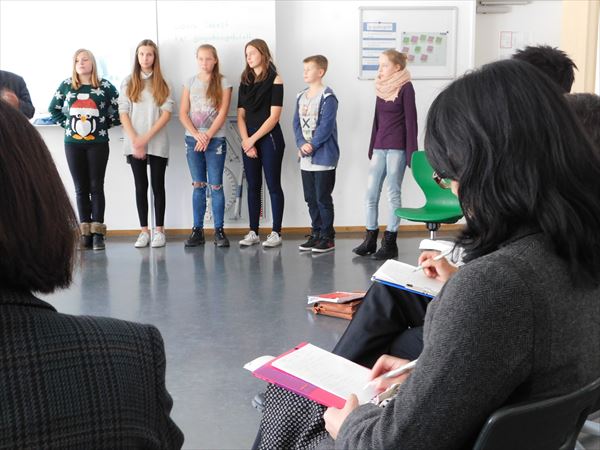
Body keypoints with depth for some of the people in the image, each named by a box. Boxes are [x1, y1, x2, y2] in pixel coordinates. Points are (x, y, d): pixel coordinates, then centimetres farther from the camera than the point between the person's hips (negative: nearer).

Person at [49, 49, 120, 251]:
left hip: (98, 143, -2)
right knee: (81, 188, 5)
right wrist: (66, 124, 5)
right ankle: (85, 233, 9)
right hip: (73, 143, 2)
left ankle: (97, 233, -1)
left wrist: (106, 124, -1)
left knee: (96, 187, -2)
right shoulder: (66, 85, 6)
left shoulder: (105, 86, -1)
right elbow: (53, 109, 15)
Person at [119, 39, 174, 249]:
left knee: (158, 185, 2)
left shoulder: (162, 84, 6)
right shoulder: (128, 82, 8)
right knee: (141, 186, 4)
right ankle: (144, 231, 9)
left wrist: (147, 137, -13)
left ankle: (159, 230, 9)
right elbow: (123, 113, 2)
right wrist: (135, 140, -9)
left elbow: (166, 113, -4)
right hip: (134, 143, 1)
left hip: (157, 143, -1)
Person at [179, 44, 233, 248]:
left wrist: (207, 136, -13)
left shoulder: (223, 83, 2)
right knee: (198, 186, 5)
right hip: (192, 139, 3)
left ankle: (219, 231, 2)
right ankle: (197, 230, 8)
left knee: (216, 186, -3)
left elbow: (222, 114, -6)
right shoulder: (190, 82, 9)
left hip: (215, 140, -3)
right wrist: (197, 134, -10)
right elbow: (183, 114, 4)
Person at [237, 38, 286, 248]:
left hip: (269, 139, -5)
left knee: (273, 185, 0)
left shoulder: (275, 80, -3)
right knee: (253, 187, 7)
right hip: (248, 141, 5)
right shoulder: (245, 82, 12)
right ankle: (253, 232, 13)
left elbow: (274, 116, -10)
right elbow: (241, 115, 7)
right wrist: (246, 141, -6)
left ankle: (276, 233, 5)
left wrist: (253, 139, -11)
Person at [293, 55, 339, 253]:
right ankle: (316, 234, 23)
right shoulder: (301, 97, 12)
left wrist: (312, 145, -17)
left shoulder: (328, 97, -10)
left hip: (323, 157, -7)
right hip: (305, 158, 7)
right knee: (310, 198, 12)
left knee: (323, 198, -2)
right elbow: (297, 124, 8)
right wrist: (301, 144, -7)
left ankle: (327, 237, 7)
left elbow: (326, 126, -17)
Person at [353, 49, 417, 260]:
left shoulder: (405, 87, -5)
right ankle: (370, 239, 14)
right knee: (371, 193, 4)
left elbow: (411, 121, -8)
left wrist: (411, 153, -12)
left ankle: (390, 243, 6)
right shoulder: (381, 88, 12)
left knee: (393, 193, -1)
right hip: (380, 147, 6)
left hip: (397, 148, -6)